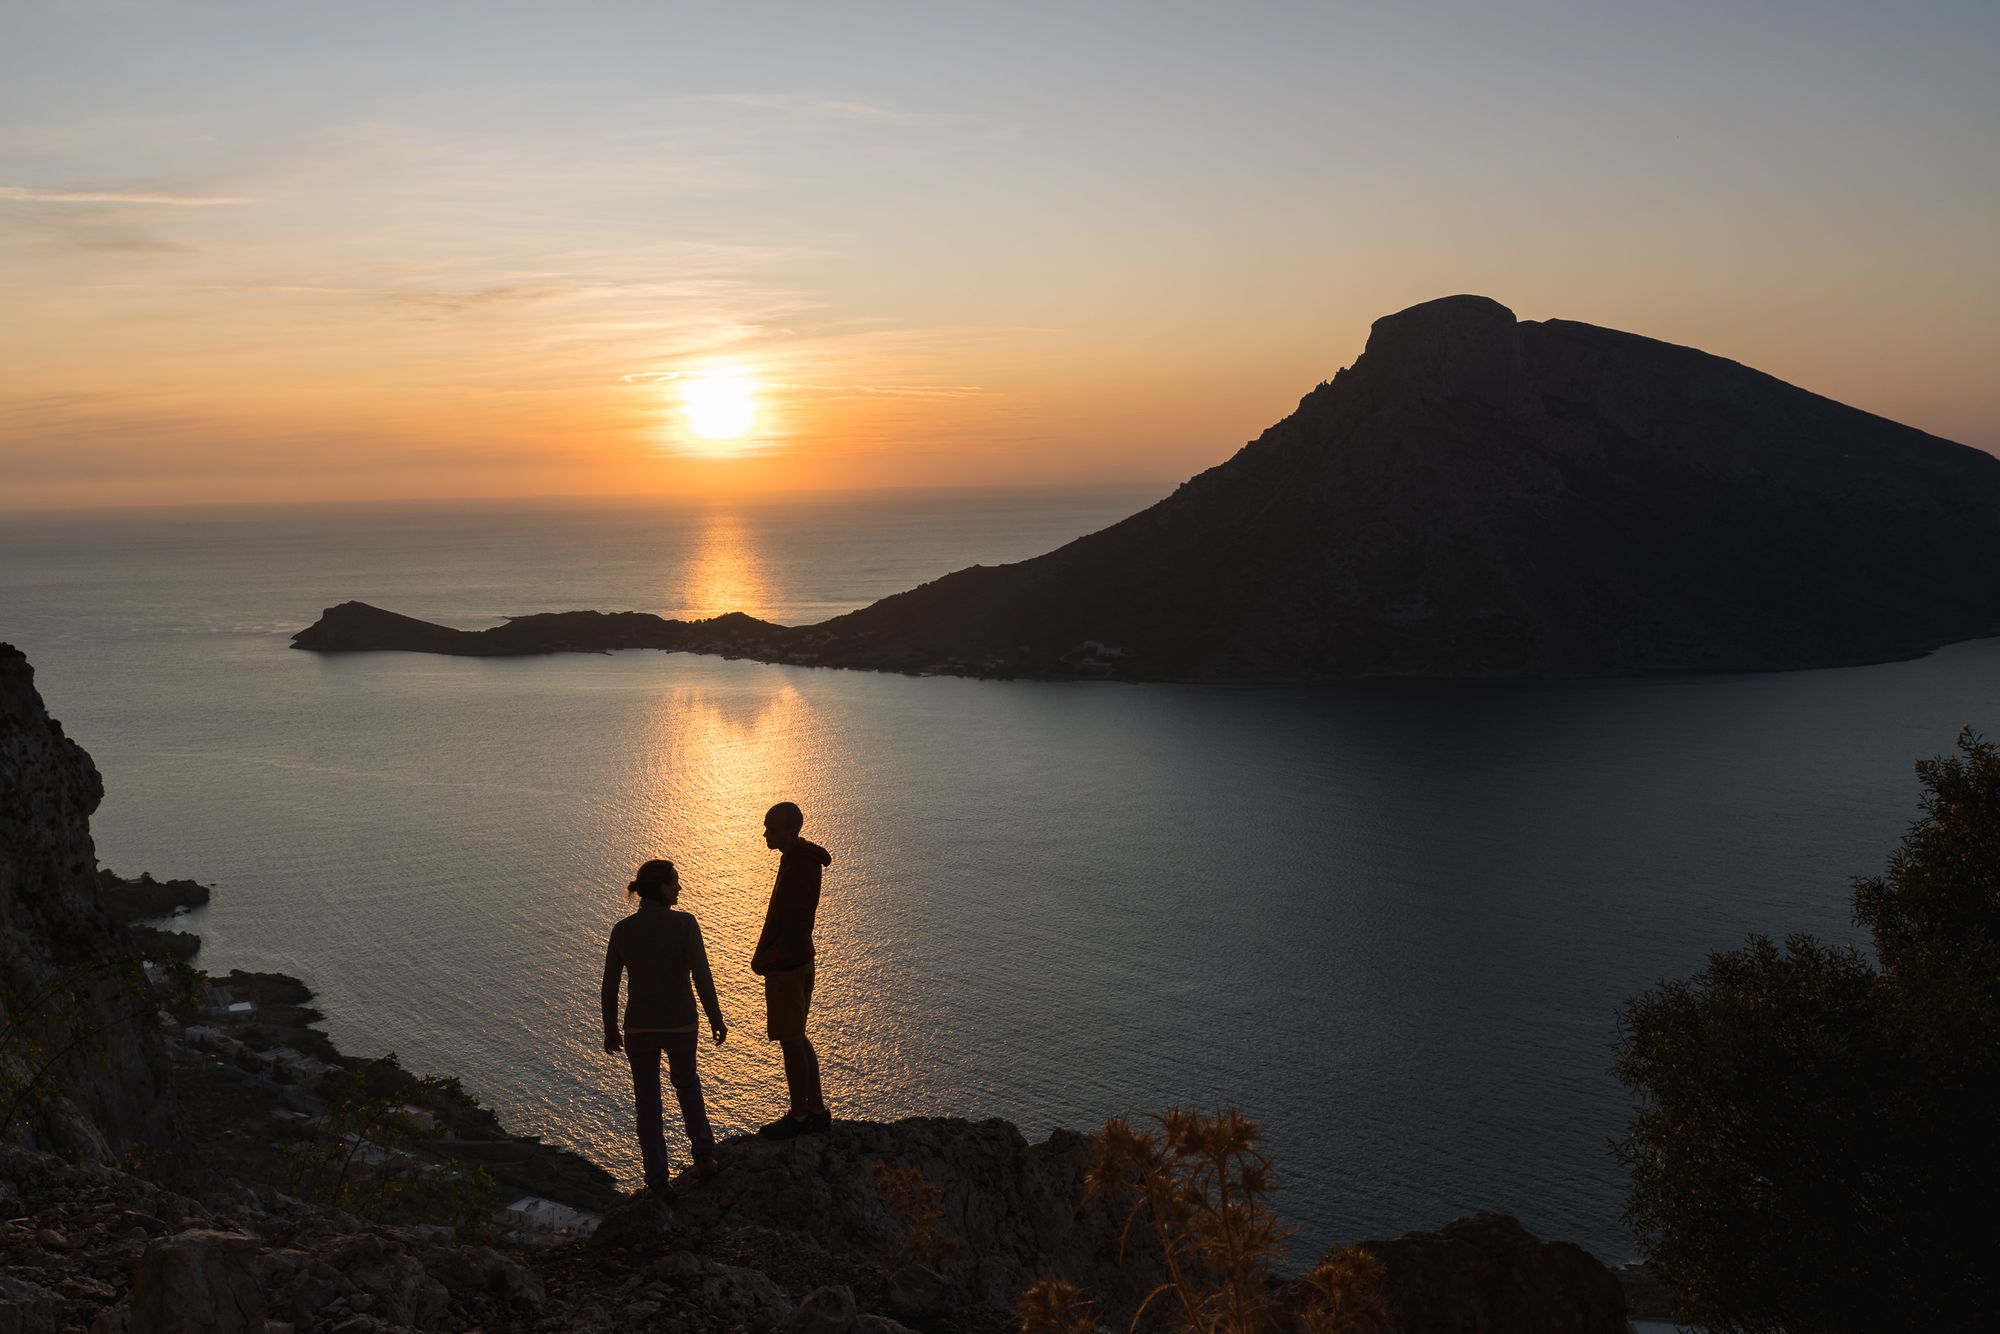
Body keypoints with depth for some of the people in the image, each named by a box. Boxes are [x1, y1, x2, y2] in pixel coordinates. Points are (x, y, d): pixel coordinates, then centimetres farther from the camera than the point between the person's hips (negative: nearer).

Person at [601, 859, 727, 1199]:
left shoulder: (622, 931, -6)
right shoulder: (684, 923, -15)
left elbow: (609, 987, -1)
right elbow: (702, 976, -17)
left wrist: (610, 1030, 13)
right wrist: (716, 1018, -3)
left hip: (639, 1027, 1)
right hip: (679, 1024, -1)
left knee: (647, 1100, 19)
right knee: (685, 1081, 29)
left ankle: (658, 1181, 18)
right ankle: (703, 1155, 24)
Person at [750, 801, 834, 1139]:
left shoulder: (800, 868, -22)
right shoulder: (796, 859, 9)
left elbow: (795, 931, -23)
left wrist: (765, 961, -14)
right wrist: (762, 956, 12)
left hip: (786, 969, -10)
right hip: (798, 963, 10)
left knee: (790, 1041, 1)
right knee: (797, 1039, 17)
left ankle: (799, 1116, 12)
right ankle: (817, 1111, 25)